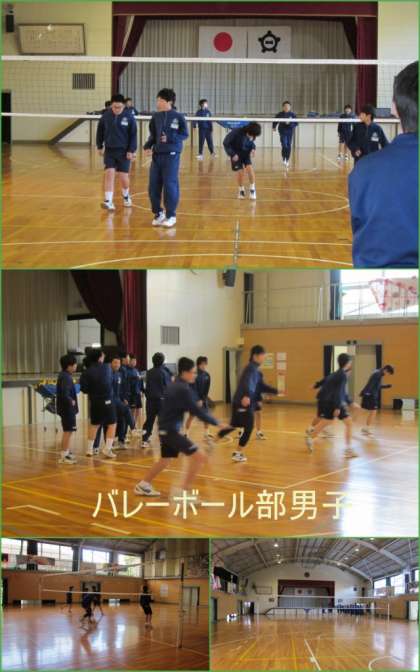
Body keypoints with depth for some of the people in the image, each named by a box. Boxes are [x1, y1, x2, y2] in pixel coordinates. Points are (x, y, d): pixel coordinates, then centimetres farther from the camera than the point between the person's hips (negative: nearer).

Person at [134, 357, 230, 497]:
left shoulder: (174, 386, 10)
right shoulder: (183, 389, -18)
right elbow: (196, 411, -19)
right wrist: (217, 423, -14)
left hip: (166, 429, 10)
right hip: (171, 430, -10)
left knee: (165, 459, 29)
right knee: (199, 457, -13)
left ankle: (143, 486, 41)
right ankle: (184, 492, -10)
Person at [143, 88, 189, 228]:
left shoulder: (178, 117, -6)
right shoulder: (155, 117, 6)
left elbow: (184, 135, -3)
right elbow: (152, 135, 12)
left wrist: (169, 138, -16)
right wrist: (148, 146, -5)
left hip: (171, 155, -4)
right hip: (157, 154, 4)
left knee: (170, 185, -4)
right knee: (153, 186, 3)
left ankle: (171, 215, 7)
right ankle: (158, 213, 18)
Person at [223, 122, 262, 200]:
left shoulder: (252, 136, -16)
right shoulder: (236, 133, -30)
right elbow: (226, 143, -20)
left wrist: (253, 149, -15)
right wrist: (232, 154, -25)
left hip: (246, 154, 3)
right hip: (236, 155, -3)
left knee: (249, 168, -17)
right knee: (240, 171, -8)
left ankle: (252, 189, -4)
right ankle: (241, 190, 17)